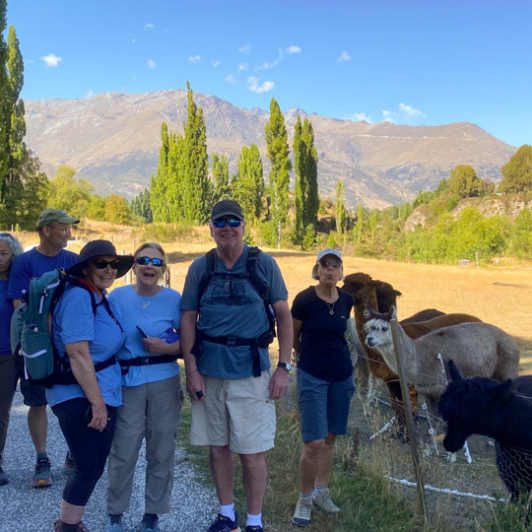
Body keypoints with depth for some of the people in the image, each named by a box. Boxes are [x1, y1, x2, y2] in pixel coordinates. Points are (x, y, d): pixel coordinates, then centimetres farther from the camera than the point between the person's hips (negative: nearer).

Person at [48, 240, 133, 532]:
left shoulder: (100, 297, 9)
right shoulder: (78, 295, -18)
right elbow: (78, 353, -22)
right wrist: (97, 402, -19)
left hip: (103, 392, 9)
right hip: (78, 396, -8)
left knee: (94, 466, 14)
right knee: (88, 467, -2)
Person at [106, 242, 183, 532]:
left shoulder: (173, 299, -2)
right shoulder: (117, 297, 1)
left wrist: (167, 348, -16)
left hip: (165, 382, 0)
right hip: (127, 381, 0)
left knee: (161, 451, 8)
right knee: (123, 450, 3)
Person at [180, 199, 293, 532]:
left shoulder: (264, 264, -3)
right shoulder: (200, 268, 3)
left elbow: (284, 315, 0)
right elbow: (188, 320, 5)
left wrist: (284, 367, -5)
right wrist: (191, 370, -2)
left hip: (251, 371, -2)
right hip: (209, 372, 3)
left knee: (251, 452, 1)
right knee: (218, 448, 13)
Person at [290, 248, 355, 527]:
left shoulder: (346, 300, 0)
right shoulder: (304, 299, -13)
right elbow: (293, 338, 2)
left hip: (342, 376, 5)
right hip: (312, 377, -4)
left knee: (330, 438, 14)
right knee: (314, 443, -8)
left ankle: (321, 492, 31)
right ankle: (305, 499, 13)